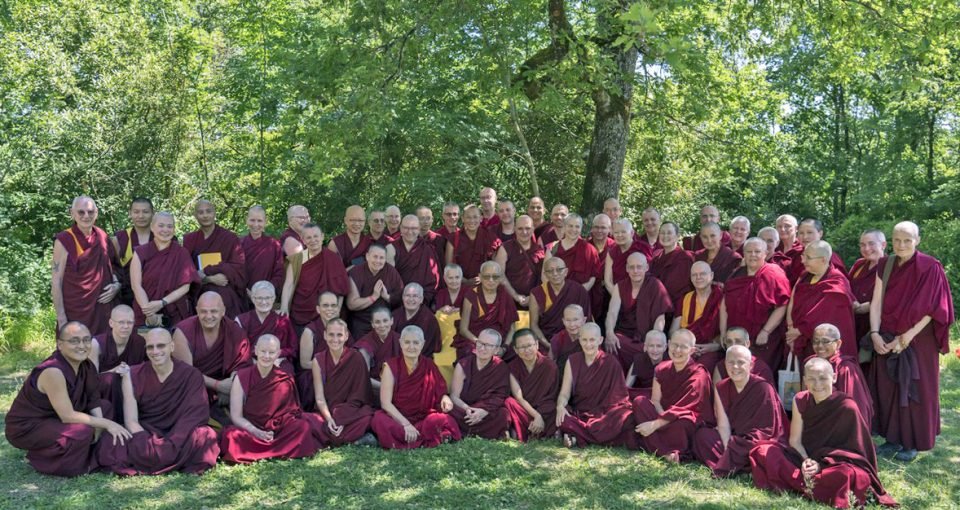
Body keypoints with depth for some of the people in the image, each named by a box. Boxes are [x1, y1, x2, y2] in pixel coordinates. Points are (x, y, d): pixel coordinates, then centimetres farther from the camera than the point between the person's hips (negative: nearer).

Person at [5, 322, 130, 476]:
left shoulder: (84, 364, -5)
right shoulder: (53, 371, -29)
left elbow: (94, 400, 0)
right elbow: (68, 416, -27)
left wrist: (99, 425, -17)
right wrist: (106, 424, -23)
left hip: (52, 419, 9)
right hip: (25, 428, -8)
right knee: (83, 431, -28)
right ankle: (40, 458, -2)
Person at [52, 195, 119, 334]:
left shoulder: (102, 237, 6)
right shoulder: (64, 240, -7)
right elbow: (56, 282, -7)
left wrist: (117, 284, 0)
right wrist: (61, 318, -12)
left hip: (103, 311, 4)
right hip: (75, 314, -4)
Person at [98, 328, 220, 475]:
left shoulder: (191, 375, -2)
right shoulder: (133, 376, 0)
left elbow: (195, 415, -10)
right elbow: (131, 421, -6)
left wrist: (171, 444, -25)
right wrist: (150, 444, -23)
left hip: (179, 439, 0)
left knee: (205, 436, -33)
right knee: (109, 448, -30)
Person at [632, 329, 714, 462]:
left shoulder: (699, 376, -16)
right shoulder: (662, 369, 2)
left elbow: (683, 410, -22)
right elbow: (655, 400, -3)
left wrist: (655, 424, -25)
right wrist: (664, 419, -23)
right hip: (667, 417, 6)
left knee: (682, 422, -40)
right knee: (639, 401, -18)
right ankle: (665, 452, -28)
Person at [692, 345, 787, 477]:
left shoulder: (763, 388, -13)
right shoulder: (721, 388, 1)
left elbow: (766, 429, -15)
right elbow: (723, 425, -4)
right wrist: (728, 450, -22)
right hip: (734, 439, 4)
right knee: (702, 434, -18)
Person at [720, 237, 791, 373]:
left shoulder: (774, 275, -7)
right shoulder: (736, 275, 11)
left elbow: (781, 307, -11)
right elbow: (725, 304, 11)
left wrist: (765, 332, -16)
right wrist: (723, 332, 5)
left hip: (762, 341, -5)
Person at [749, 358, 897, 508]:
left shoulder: (847, 406, -16)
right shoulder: (800, 401, -4)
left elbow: (853, 449, -12)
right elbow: (795, 440, -1)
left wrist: (822, 465, -22)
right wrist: (806, 461, -21)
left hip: (837, 463, -4)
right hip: (805, 457, 5)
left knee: (845, 474, -40)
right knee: (763, 451, -17)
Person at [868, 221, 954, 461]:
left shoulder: (930, 268, -11)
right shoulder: (885, 265, 2)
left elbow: (931, 309, -13)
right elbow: (876, 302, 2)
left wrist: (906, 338, -16)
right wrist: (875, 334, -9)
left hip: (918, 340, -4)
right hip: (887, 340, 4)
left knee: (914, 389, 5)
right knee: (888, 387, 7)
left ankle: (912, 442, 18)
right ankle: (893, 438, 20)